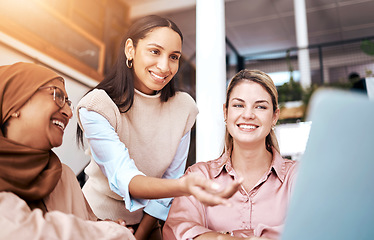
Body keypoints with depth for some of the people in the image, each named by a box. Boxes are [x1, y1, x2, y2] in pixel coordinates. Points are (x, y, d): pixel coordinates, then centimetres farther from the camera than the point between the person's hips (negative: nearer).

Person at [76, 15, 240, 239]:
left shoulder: (184, 108, -12)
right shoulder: (97, 106, -22)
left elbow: (170, 179, -9)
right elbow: (123, 178, -33)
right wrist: (184, 186, -50)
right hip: (97, 218, -2)